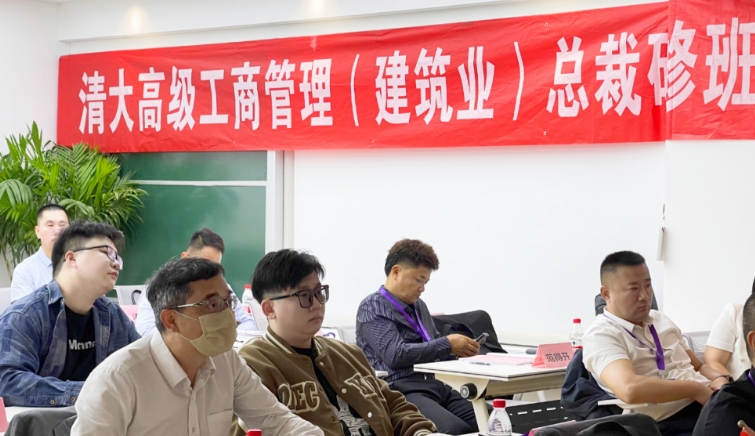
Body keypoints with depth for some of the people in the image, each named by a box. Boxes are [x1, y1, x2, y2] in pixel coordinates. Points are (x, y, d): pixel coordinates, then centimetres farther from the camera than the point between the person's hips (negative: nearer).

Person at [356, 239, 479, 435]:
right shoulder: (372, 307, -2)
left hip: (434, 385, 8)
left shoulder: (418, 305, 22)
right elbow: (396, 354, -15)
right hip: (401, 391, -8)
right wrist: (447, 345, -11)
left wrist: (458, 349, 7)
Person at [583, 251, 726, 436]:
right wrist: (696, 388, -16)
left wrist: (719, 379, 3)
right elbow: (630, 389, -24)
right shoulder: (601, 335, -6)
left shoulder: (660, 320, 21)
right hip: (671, 421, -8)